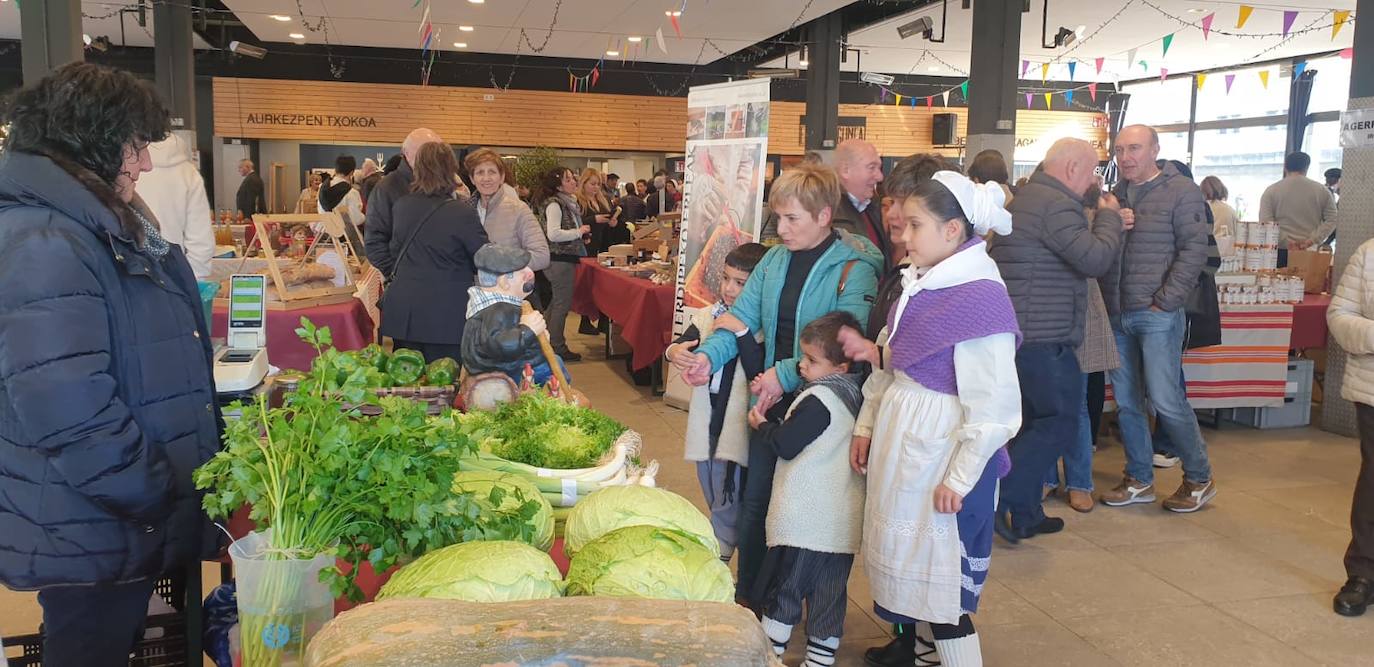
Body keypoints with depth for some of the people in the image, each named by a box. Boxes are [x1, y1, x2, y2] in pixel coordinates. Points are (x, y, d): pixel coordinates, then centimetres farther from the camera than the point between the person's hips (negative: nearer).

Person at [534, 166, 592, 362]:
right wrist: (579, 232, -17)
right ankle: (558, 348, 5)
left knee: (557, 301, 18)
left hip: (566, 258, 10)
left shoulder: (568, 202, 14)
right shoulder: (554, 204, -16)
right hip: (560, 259, -10)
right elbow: (553, 234, -26)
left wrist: (581, 233, 8)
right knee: (562, 303, -3)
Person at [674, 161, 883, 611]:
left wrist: (787, 373, -29)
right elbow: (742, 315, 3)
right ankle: (747, 595, 30)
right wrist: (709, 355, -15)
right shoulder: (775, 260, 6)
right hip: (771, 396, 6)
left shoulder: (853, 269, -14)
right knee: (755, 500, 13)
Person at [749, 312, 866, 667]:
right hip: (844, 522, 7)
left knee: (785, 589, 6)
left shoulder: (818, 400, -17)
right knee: (830, 595, 11)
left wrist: (761, 424, 3)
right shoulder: (854, 395, 7)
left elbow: (785, 445, -14)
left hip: (805, 519, -7)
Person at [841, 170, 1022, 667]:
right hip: (898, 437, 8)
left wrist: (958, 478, -17)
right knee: (901, 552, 22)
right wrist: (867, 426, 9)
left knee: (942, 582, 2)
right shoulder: (919, 285, 5)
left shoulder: (981, 299, -20)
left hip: (942, 450, -8)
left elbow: (994, 411, -20)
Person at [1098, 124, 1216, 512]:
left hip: (1157, 315, -6)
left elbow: (1193, 251, -8)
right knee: (1126, 402, 10)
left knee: (1166, 400, -6)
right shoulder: (1115, 196, 14)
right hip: (1117, 315, 6)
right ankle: (1140, 480, 22)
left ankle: (1199, 479, 13)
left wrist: (1165, 302, -13)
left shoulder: (1181, 192, -2)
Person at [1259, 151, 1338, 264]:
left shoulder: (1271, 191, 2)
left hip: (1281, 252, -1)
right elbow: (1332, 220, 3)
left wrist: (1287, 243, -7)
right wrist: (1312, 240, -4)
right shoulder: (1321, 190, 8)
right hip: (1311, 253, 1)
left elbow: (1266, 223, -7)